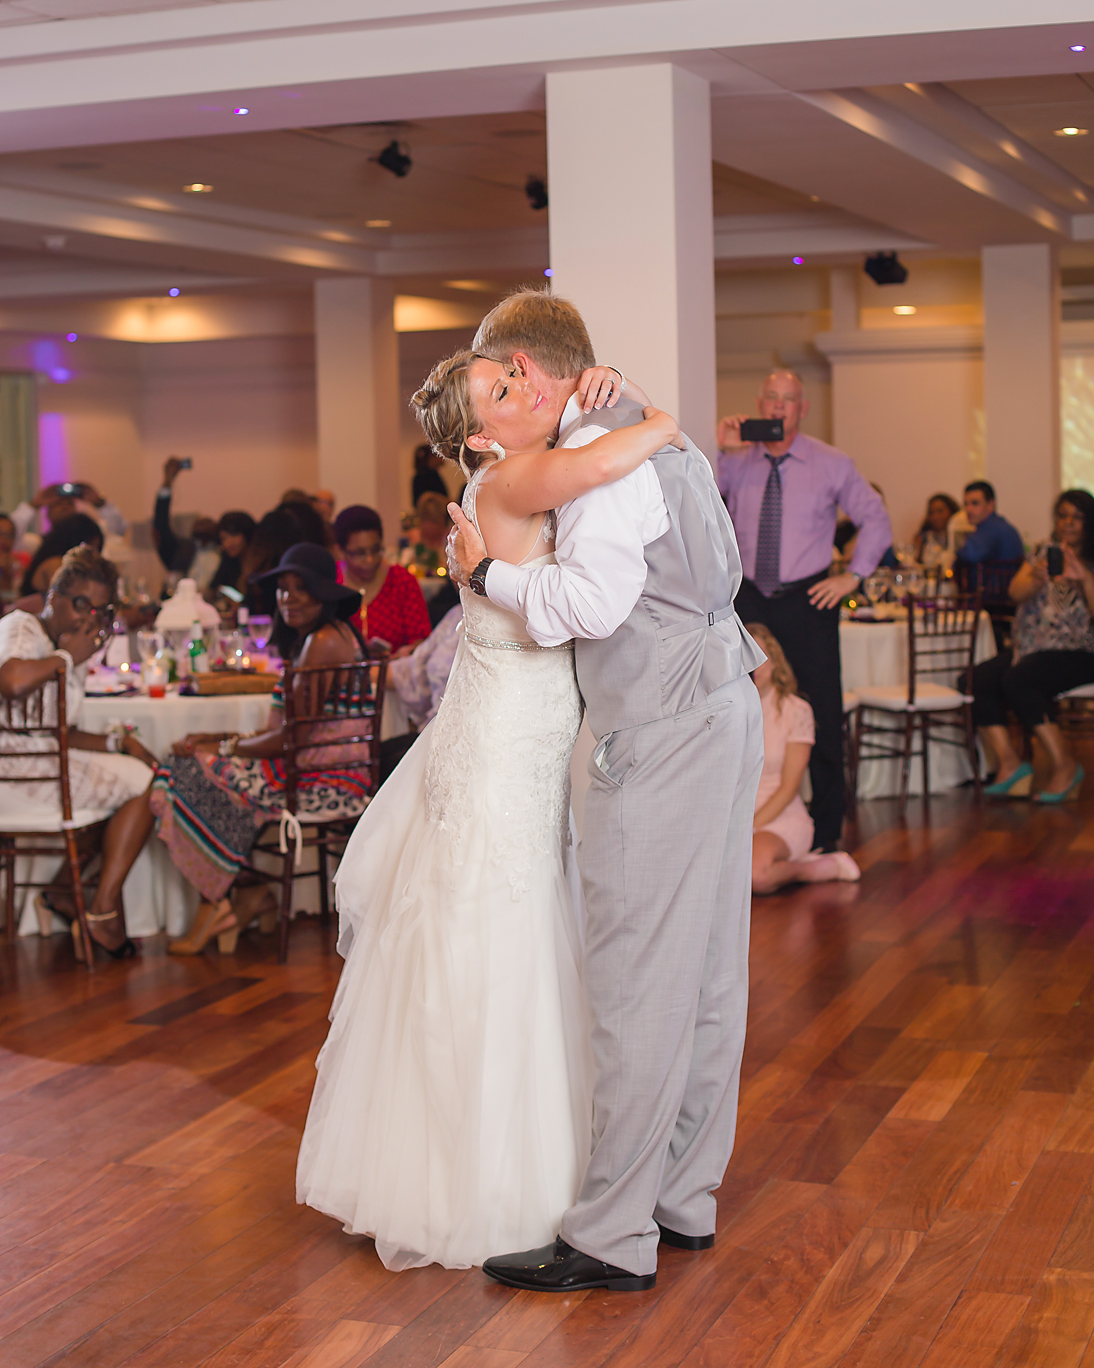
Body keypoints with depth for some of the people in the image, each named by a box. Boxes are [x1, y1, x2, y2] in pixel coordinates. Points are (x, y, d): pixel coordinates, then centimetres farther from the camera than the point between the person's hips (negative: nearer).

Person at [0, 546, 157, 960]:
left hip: (47, 764, 10)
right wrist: (68, 656, -16)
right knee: (144, 785, -7)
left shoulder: (68, 655, 21)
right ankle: (102, 911, -3)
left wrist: (117, 743, 6)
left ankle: (71, 895, 4)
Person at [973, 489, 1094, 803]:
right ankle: (1009, 763, -17)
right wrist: (1037, 579, -24)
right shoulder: (1043, 552, 15)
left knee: (1017, 679, -32)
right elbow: (1016, 592, -2)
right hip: (1031, 648, 6)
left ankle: (1065, 765, -22)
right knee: (977, 680, -18)